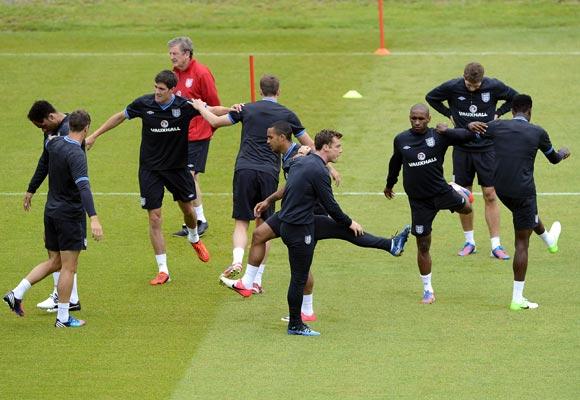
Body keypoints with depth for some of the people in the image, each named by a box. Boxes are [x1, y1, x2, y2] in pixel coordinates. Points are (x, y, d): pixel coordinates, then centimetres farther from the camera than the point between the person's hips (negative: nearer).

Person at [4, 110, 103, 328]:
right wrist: (93, 218, -41)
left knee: (53, 262, 17)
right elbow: (83, 186, -33)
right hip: (70, 215, -8)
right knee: (69, 267, 0)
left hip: (51, 211, 8)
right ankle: (63, 317, 4)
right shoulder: (76, 154, -22)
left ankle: (16, 294, 8)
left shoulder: (55, 143, 3)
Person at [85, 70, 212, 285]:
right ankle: (163, 270, 3)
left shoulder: (185, 106, -16)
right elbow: (120, 116, 3)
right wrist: (94, 135, 7)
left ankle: (194, 239, 52)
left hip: (178, 166, 1)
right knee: (155, 218, -4)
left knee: (188, 209, 16)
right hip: (150, 169, -1)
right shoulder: (144, 104, -13)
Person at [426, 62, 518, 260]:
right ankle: (469, 242, 18)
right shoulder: (452, 87, -9)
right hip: (462, 149, 1)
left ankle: (496, 245, 2)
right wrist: (450, 114, 1)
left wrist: (497, 114, 0)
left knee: (490, 196, -2)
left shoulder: (493, 86, -10)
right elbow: (431, 97, 9)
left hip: (487, 148, -1)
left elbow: (515, 97, 9)